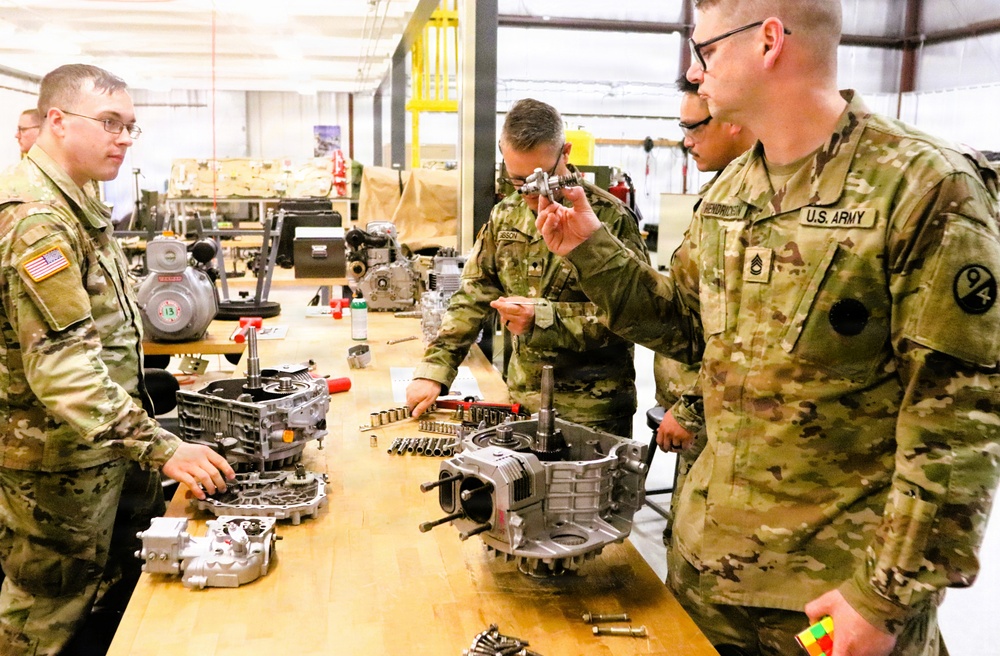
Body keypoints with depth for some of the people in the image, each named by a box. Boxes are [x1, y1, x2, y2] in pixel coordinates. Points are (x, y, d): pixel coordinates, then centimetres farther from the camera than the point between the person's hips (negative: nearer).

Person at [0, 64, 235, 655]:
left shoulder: (72, 201, 10)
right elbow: (61, 364, -32)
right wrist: (161, 448, -36)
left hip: (91, 450, 10)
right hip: (54, 460, -10)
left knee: (85, 592, 21)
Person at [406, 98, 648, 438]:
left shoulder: (610, 218, -12)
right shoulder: (505, 216, 7)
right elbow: (473, 296, 7)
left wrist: (542, 317, -25)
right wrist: (433, 370, -2)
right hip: (522, 401, 5)